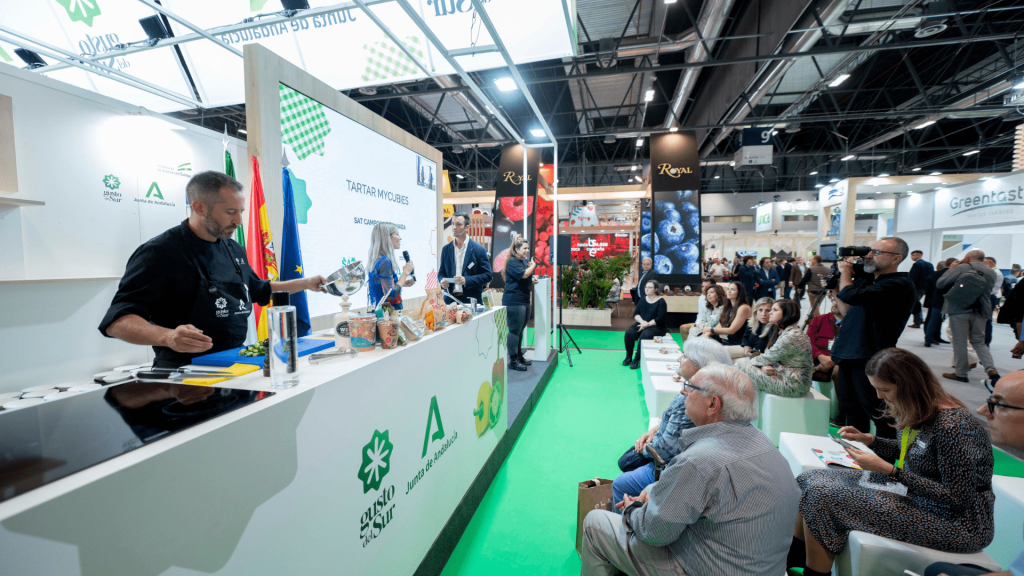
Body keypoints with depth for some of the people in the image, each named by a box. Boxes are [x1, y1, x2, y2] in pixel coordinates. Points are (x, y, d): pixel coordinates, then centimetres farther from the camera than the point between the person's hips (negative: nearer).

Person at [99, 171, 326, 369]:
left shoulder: (234, 250, 12)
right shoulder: (160, 253, -10)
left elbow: (258, 290, 27)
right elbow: (117, 321, -14)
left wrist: (306, 283, 20)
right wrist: (167, 336, -34)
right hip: (186, 371, -6)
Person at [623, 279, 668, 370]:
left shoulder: (661, 301, -4)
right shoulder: (643, 299, 11)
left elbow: (660, 319, -12)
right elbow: (635, 313, 6)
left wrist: (647, 324, -20)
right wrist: (642, 321, -14)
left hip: (656, 326, -5)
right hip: (641, 324, 5)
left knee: (644, 336, -35)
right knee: (629, 333, -23)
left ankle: (636, 359, -21)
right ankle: (628, 357, -8)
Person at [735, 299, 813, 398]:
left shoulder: (792, 336, -22)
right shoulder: (782, 332, 10)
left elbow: (768, 358, -17)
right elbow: (770, 357, 8)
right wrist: (764, 367, -13)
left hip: (794, 386, -10)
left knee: (742, 365, -20)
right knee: (741, 361, 3)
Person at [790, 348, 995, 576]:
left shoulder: (953, 425, -27)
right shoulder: (915, 412, -1)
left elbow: (957, 498, -24)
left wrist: (889, 470, -25)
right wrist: (868, 439, -1)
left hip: (952, 522, -9)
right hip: (915, 494, 9)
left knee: (823, 498, -20)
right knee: (810, 480, -1)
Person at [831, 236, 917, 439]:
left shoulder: (899, 285, -15)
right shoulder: (866, 278, 13)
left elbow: (851, 296, -28)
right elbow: (847, 311, 20)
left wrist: (845, 272, -8)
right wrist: (838, 281, 11)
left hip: (871, 360, -9)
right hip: (849, 354, 9)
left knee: (878, 413, 4)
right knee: (852, 409, 21)